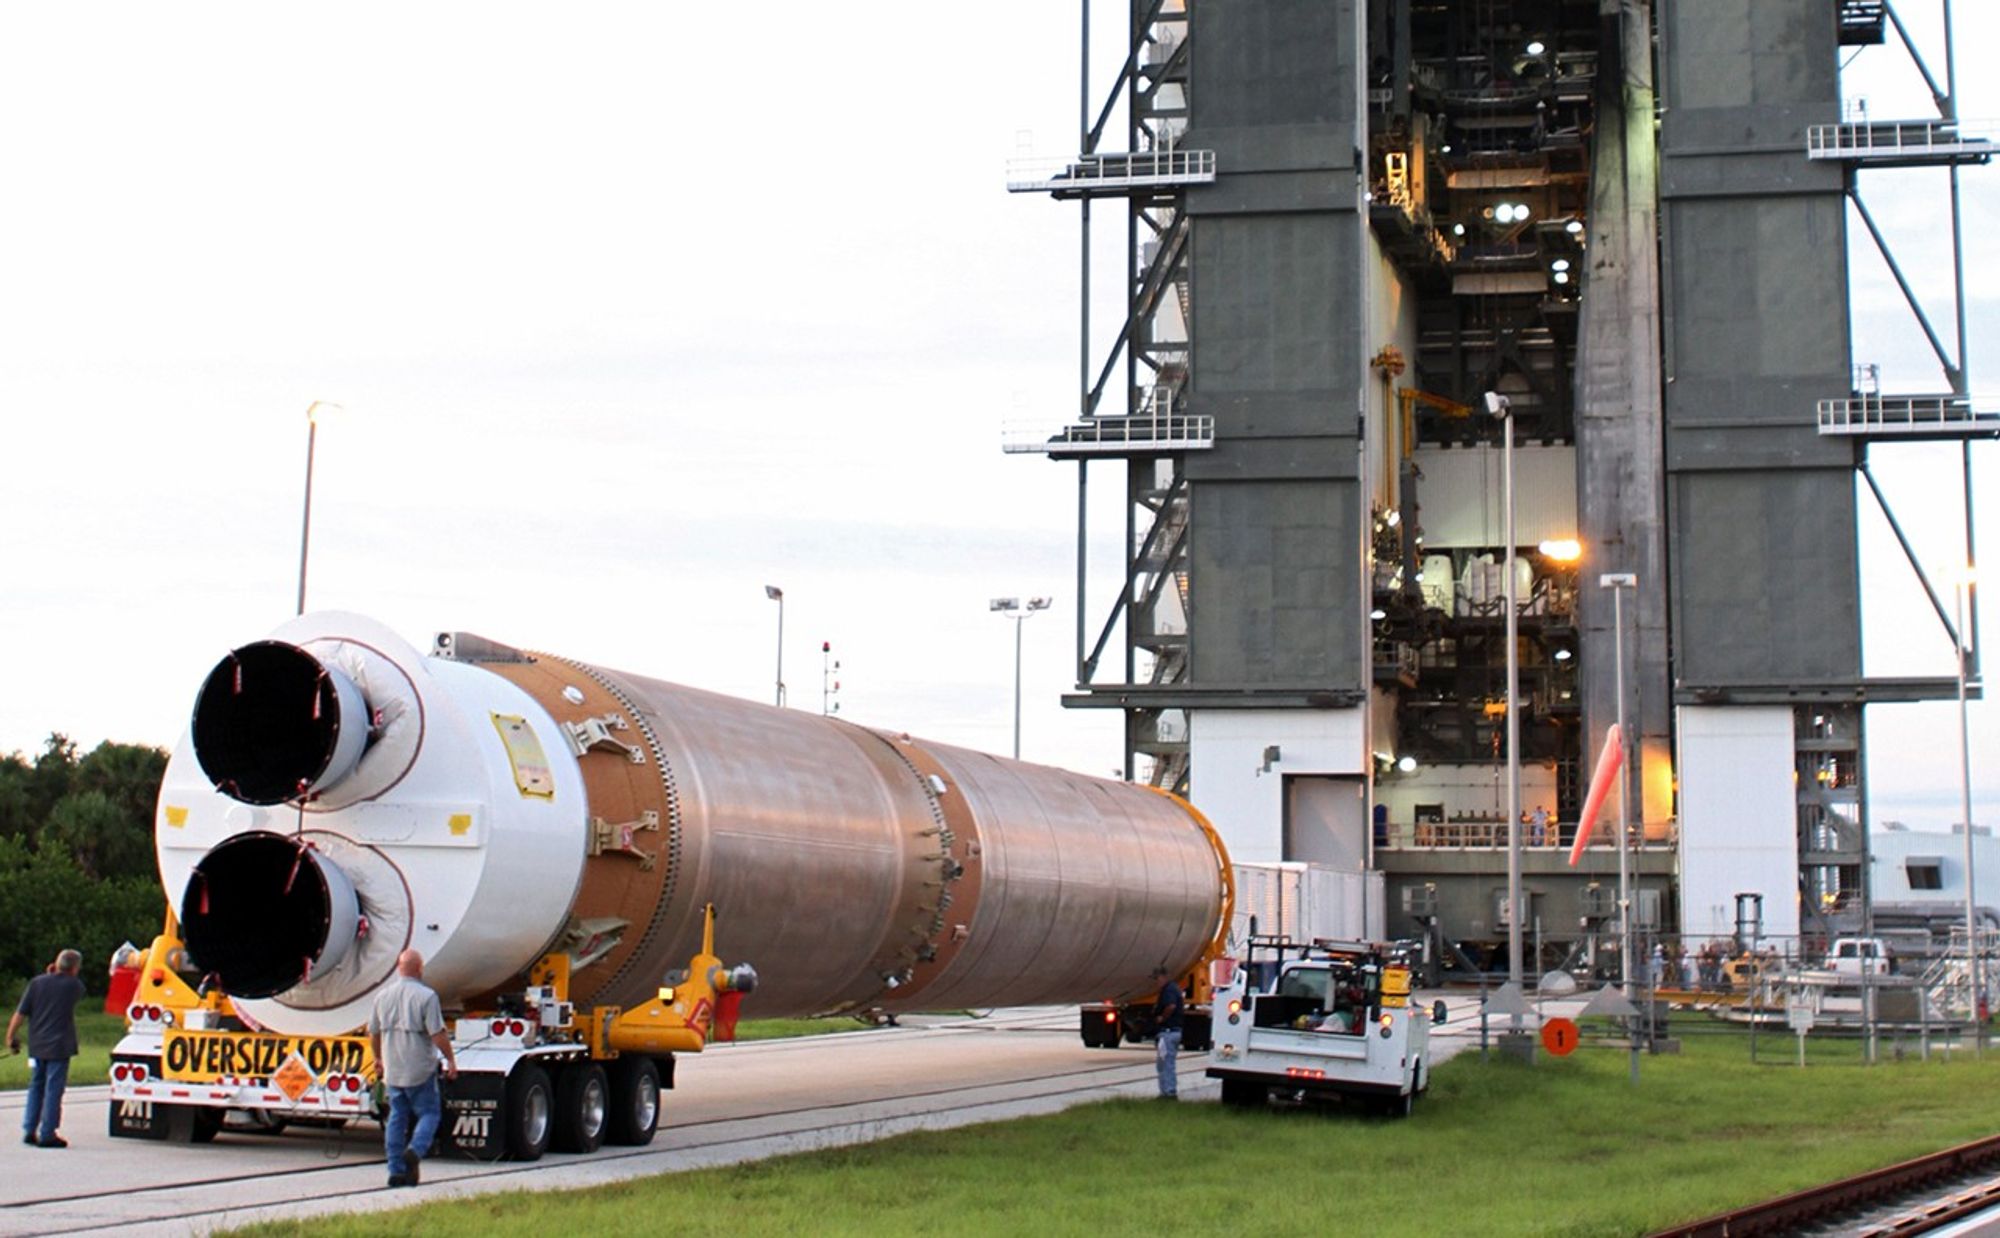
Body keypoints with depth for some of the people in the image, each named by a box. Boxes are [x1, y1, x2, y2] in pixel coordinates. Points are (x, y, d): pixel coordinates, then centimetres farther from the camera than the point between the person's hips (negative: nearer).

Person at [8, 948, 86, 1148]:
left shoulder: (37, 983, 0)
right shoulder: (74, 985, -6)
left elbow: (20, 1013, -2)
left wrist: (11, 1037, 7)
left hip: (37, 1045, 4)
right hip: (59, 1047, -4)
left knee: (36, 1087, 16)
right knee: (53, 1089, 0)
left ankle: (29, 1131, 17)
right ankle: (47, 1135, 0)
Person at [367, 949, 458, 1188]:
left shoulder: (383, 995, 6)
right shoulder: (426, 996, -12)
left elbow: (373, 1033, 15)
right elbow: (437, 1034, -15)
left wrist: (378, 1058, 30)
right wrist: (451, 1060, -4)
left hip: (392, 1069, 5)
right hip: (420, 1069, -5)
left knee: (397, 1117, 11)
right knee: (429, 1113, 7)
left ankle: (396, 1170, 9)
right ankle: (415, 1151, -16)